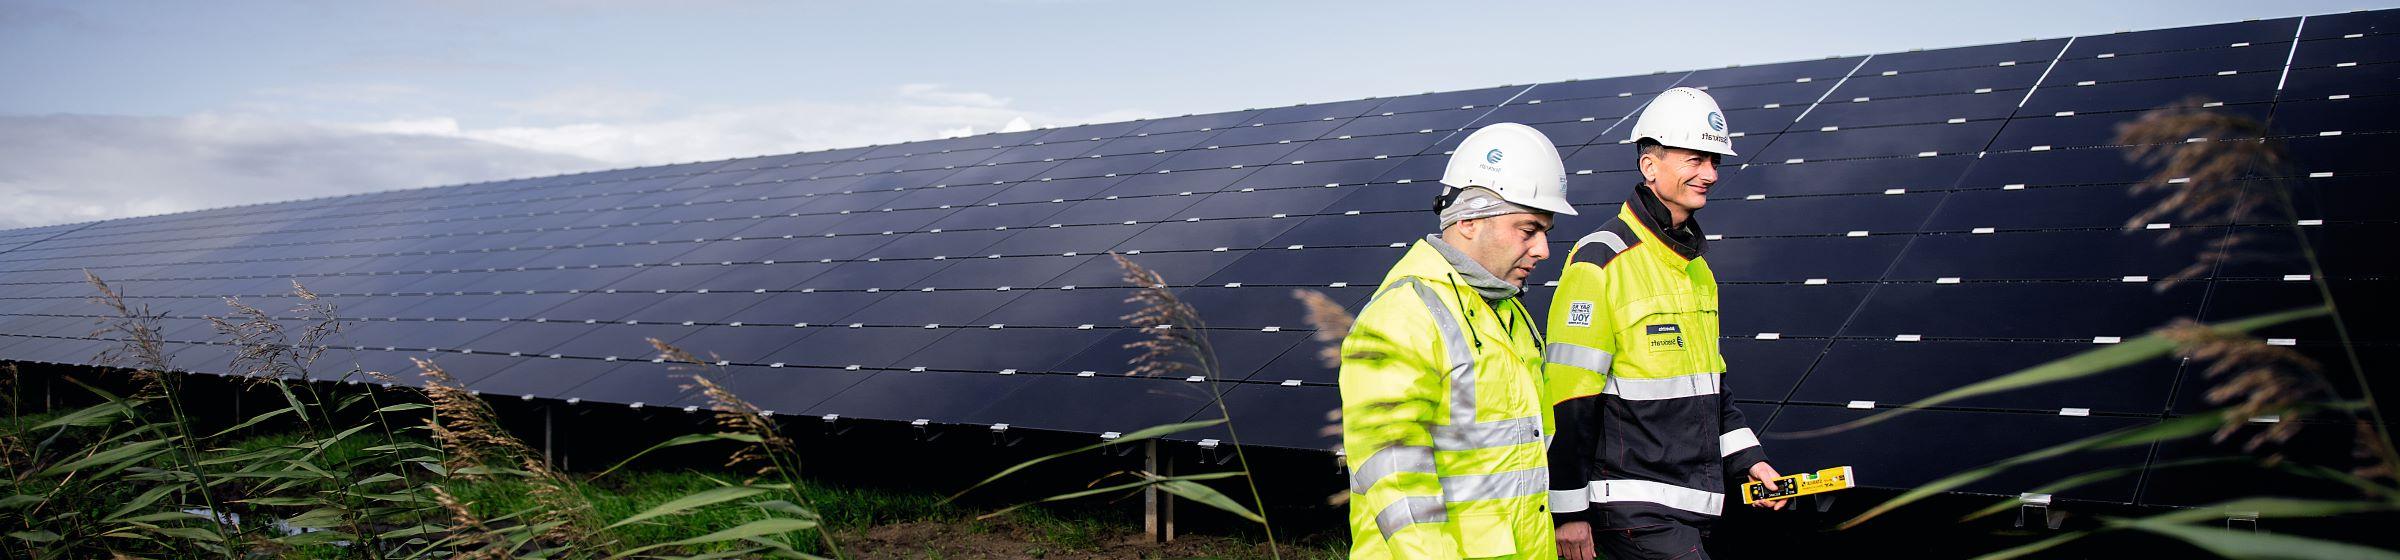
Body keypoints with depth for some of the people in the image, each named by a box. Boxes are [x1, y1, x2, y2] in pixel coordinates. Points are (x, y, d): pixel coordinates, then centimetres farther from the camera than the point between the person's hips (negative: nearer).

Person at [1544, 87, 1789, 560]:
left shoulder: (1695, 266, 15)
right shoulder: (1600, 262, -12)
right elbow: (1568, 396, -15)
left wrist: (1748, 460, 15)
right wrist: (1568, 512, -15)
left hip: (1690, 507, 8)